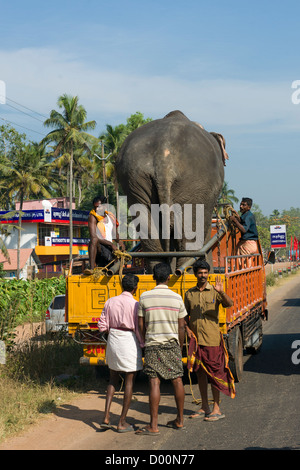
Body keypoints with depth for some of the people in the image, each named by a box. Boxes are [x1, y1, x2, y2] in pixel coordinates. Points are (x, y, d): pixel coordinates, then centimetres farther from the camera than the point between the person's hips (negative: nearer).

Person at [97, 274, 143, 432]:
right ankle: (122, 422, 9)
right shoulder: (135, 304, -11)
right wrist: (143, 346, 0)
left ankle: (106, 417, 10)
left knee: (113, 380, 18)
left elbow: (102, 326, 4)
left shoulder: (110, 302, 3)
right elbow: (139, 329, -11)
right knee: (129, 381, 5)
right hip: (129, 342, -5)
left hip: (113, 342, 5)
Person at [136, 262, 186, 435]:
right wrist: (180, 347, 13)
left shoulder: (145, 297, -4)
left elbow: (141, 325, 0)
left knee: (154, 382, -4)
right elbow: (181, 326, 2)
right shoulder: (176, 298, -2)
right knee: (177, 380, 11)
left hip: (153, 345, -1)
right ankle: (180, 420, 22)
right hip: (172, 344, 2)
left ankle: (154, 426, -5)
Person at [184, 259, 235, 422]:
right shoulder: (189, 293, 10)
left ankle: (217, 409, 6)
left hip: (212, 339, -4)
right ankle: (204, 408, 20)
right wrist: (187, 328, 0)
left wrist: (221, 292, -35)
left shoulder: (214, 292, -2)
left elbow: (229, 304, -18)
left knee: (214, 373, -1)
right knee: (200, 372, 11)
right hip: (195, 339, 5)